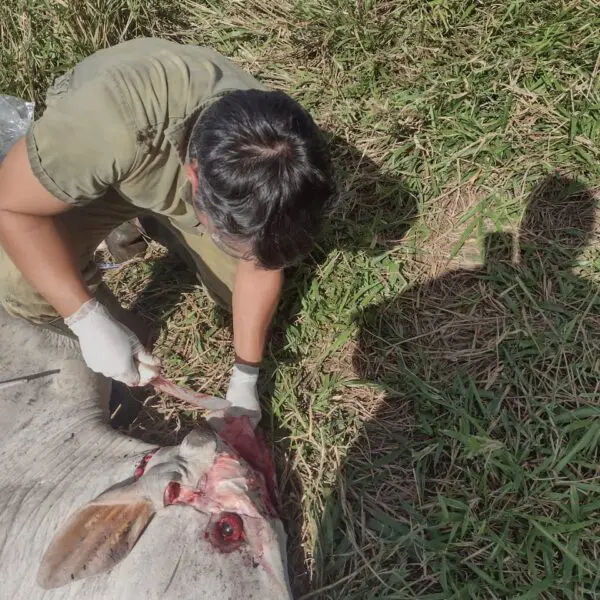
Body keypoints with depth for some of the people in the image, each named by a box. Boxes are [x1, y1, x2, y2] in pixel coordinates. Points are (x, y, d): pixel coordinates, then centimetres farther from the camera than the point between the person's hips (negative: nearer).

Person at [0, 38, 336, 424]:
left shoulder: (269, 176, -31)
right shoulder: (114, 121, -45)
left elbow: (259, 268, -15)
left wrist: (245, 379, -11)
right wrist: (88, 319, -38)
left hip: (185, 159, 3)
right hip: (83, 161, -2)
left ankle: (155, 216, 20)